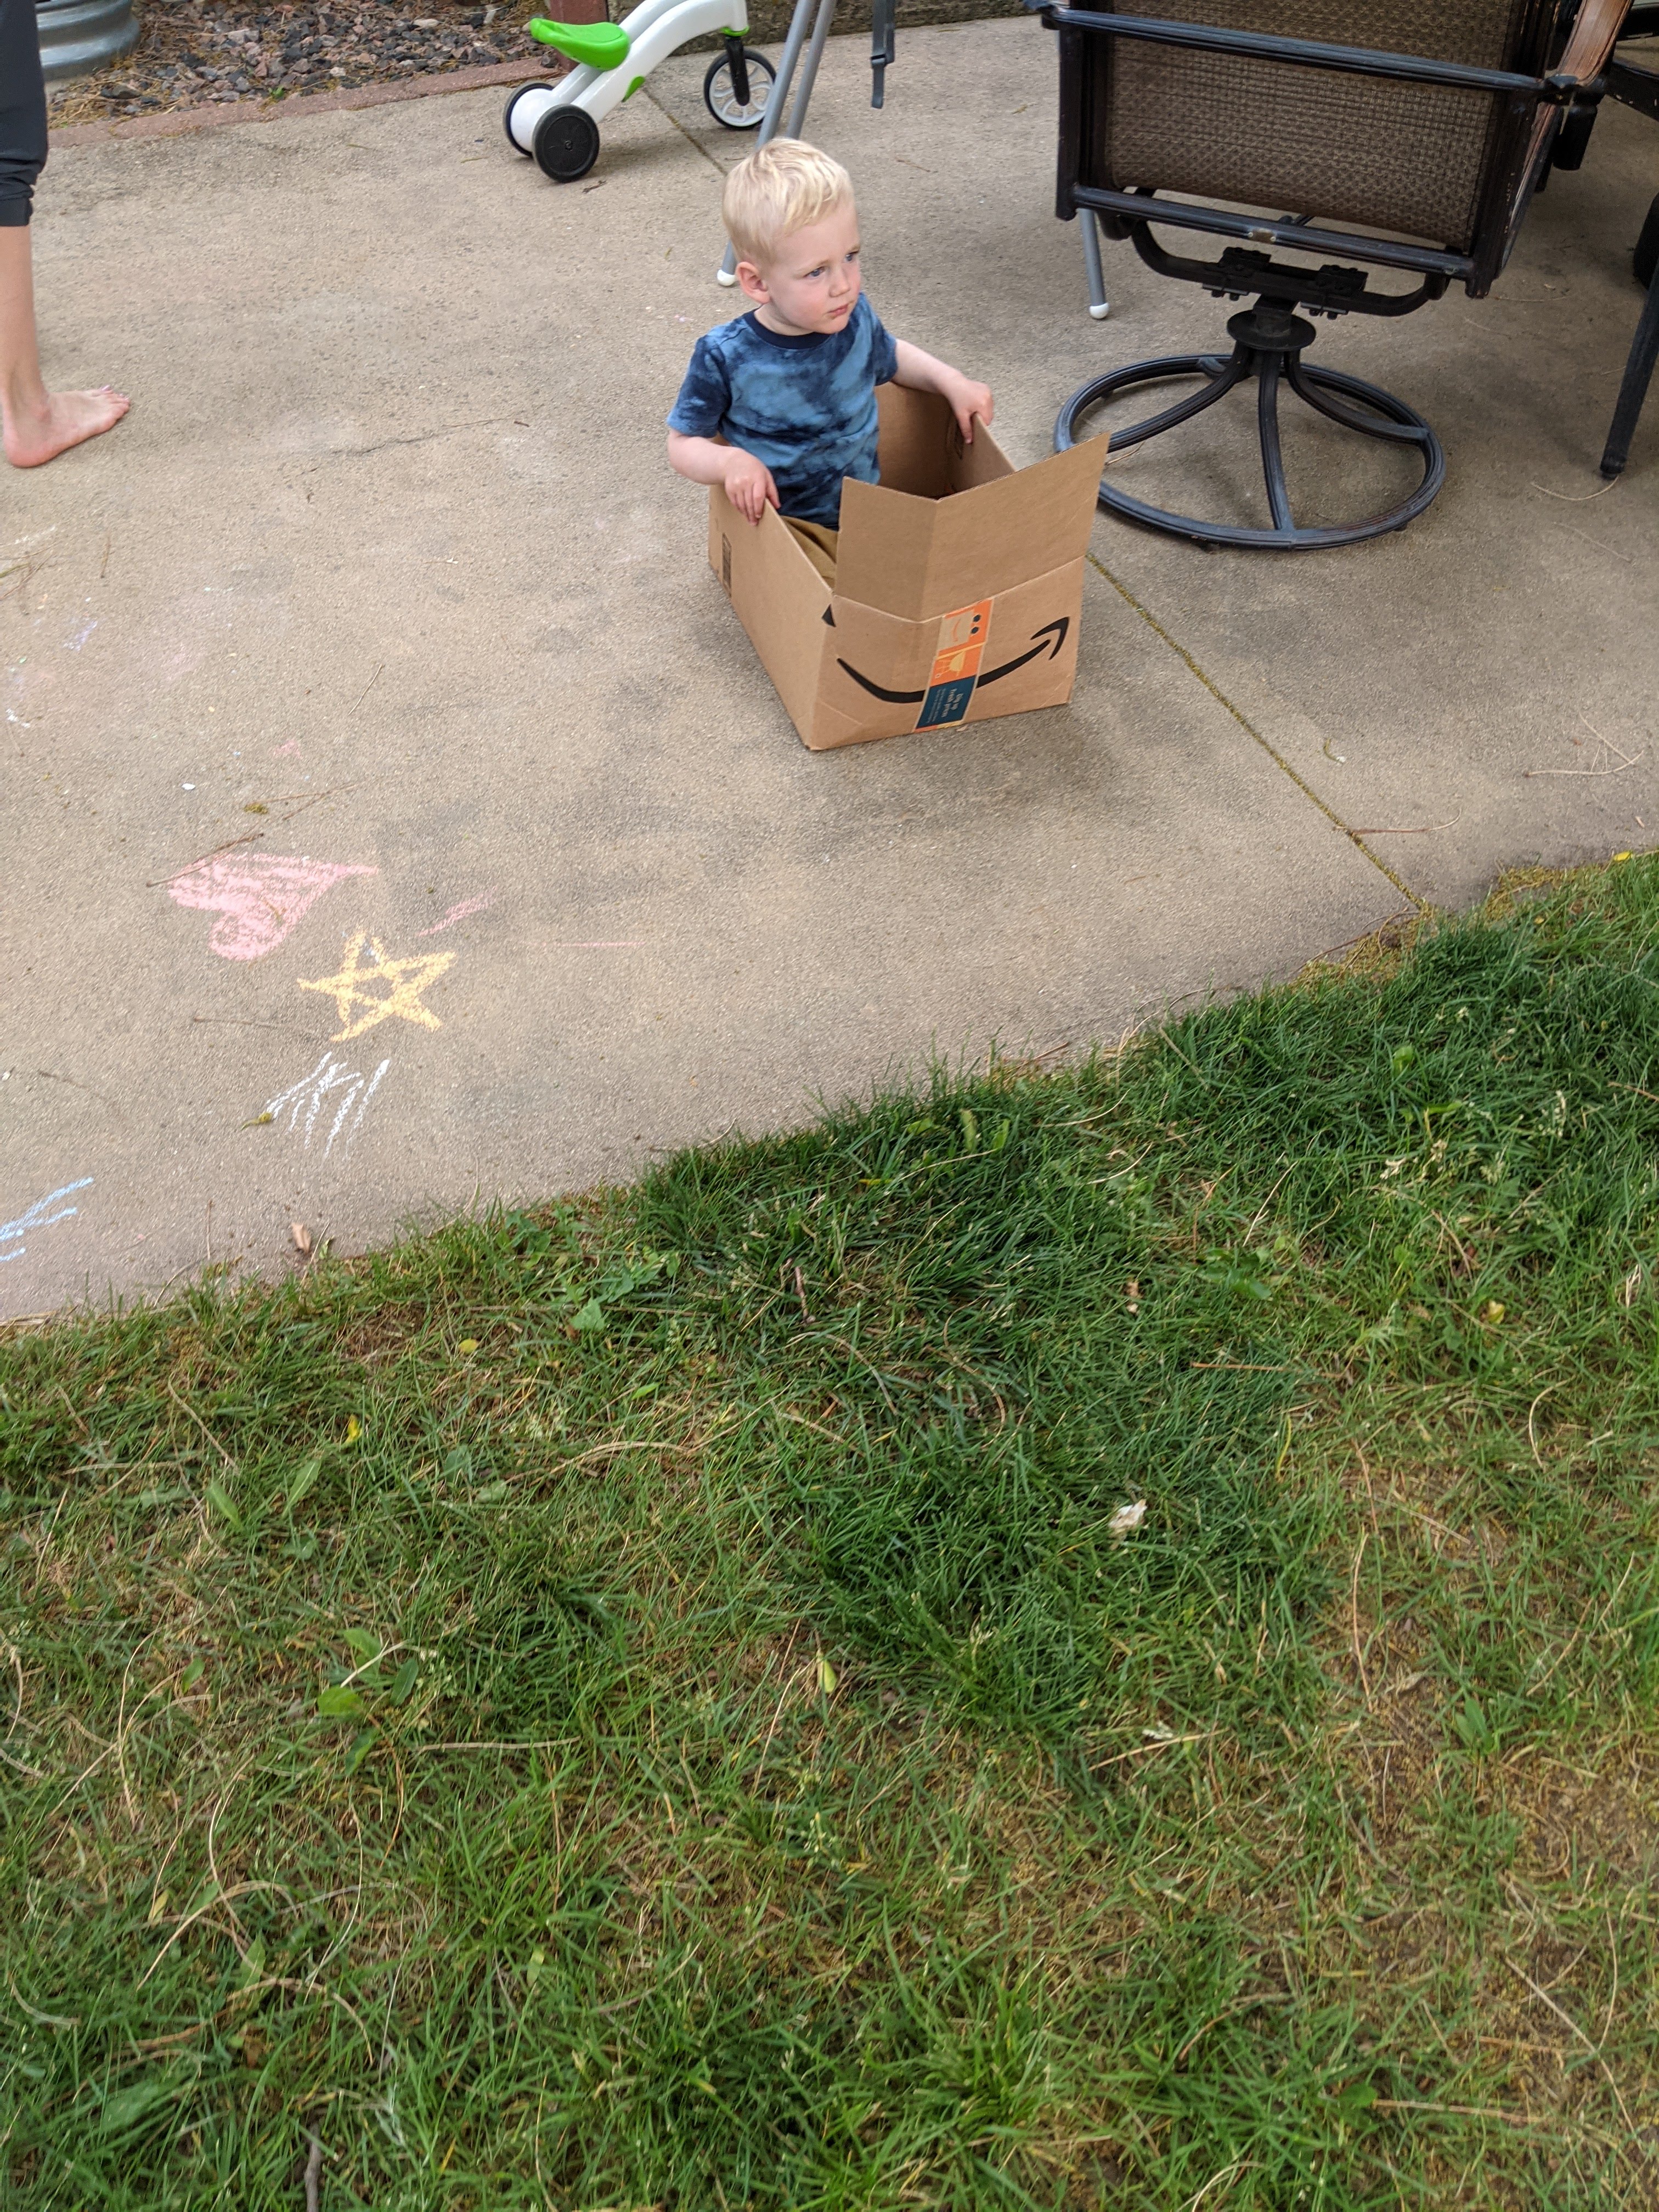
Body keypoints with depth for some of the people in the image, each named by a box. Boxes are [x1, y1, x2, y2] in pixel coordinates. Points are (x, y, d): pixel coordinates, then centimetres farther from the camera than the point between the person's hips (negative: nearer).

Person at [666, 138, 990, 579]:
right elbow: (683, 443, -5)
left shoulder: (855, 318, -1)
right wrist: (730, 460, -27)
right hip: (788, 523, -5)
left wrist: (950, 381, 7)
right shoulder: (726, 359, -16)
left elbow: (889, 357, 23)